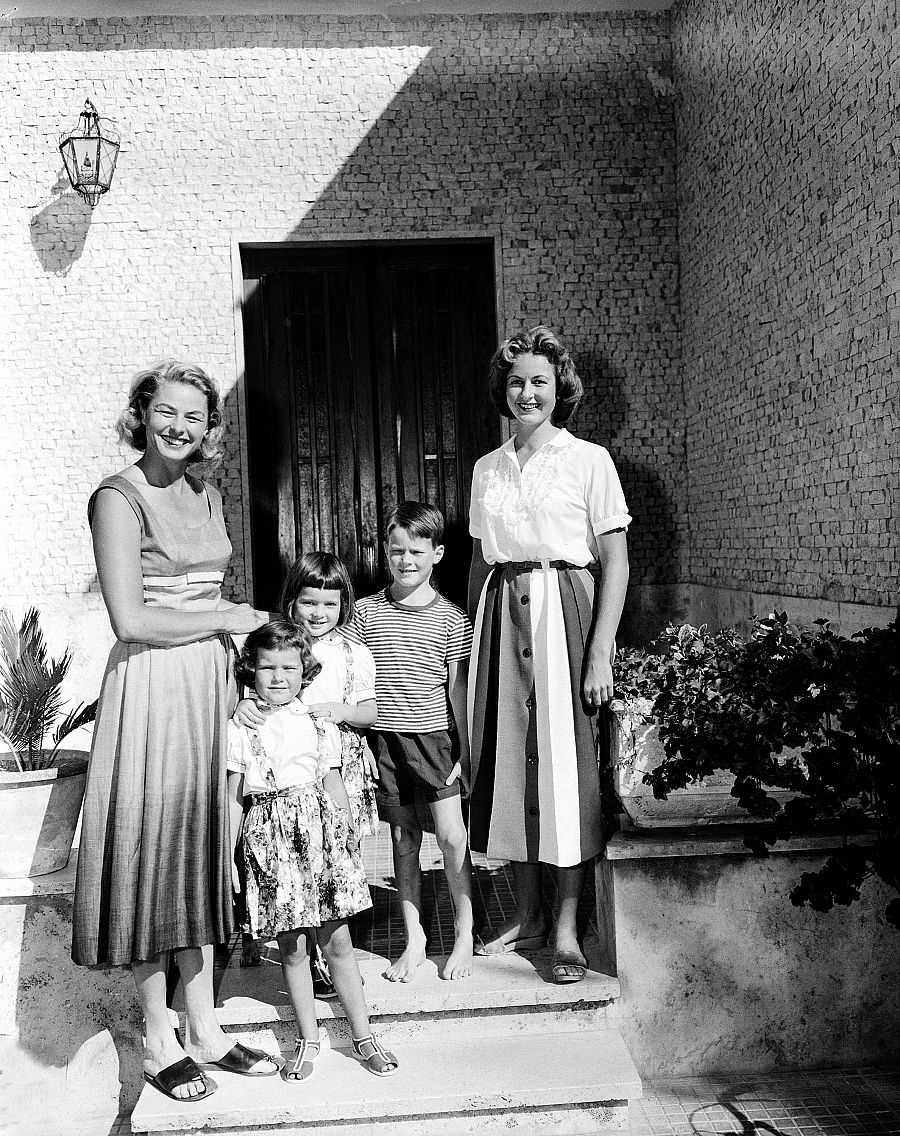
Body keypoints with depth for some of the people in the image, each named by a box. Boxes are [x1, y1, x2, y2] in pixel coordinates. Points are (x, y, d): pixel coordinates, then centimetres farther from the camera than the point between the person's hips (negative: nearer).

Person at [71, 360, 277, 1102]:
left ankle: (204, 1030, 26)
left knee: (204, 850, 12)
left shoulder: (207, 496, 12)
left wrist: (232, 673, 7)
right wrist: (227, 619, -9)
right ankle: (160, 1040, 22)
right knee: (151, 852, 4)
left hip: (211, 685, 7)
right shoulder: (118, 497, -9)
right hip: (149, 687, -6)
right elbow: (130, 619, -17)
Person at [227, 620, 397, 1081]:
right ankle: (307, 1040, 24)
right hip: (273, 838, -1)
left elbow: (334, 785, 11)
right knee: (291, 947, 7)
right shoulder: (241, 727, 0)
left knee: (338, 942, 7)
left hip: (321, 830, 1)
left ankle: (363, 1035, 19)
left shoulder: (316, 722, 5)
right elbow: (234, 798, 2)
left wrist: (348, 835, 10)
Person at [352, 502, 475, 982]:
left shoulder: (451, 618, -1)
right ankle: (413, 940, 23)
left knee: (451, 835, -2)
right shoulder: (366, 611, 3)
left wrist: (466, 749, 0)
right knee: (404, 838, 10)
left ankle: (464, 936, 17)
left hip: (434, 736, -2)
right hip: (383, 738, 2)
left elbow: (458, 688, 1)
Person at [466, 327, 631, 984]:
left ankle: (566, 928, 12)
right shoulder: (487, 469, 13)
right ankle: (526, 914, 22)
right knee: (506, 758, 6)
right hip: (499, 616, 4)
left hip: (562, 613, -4)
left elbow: (616, 562, -4)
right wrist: (473, 635, 9)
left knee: (565, 761, -2)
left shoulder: (588, 460, 0)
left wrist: (600, 652, -11)